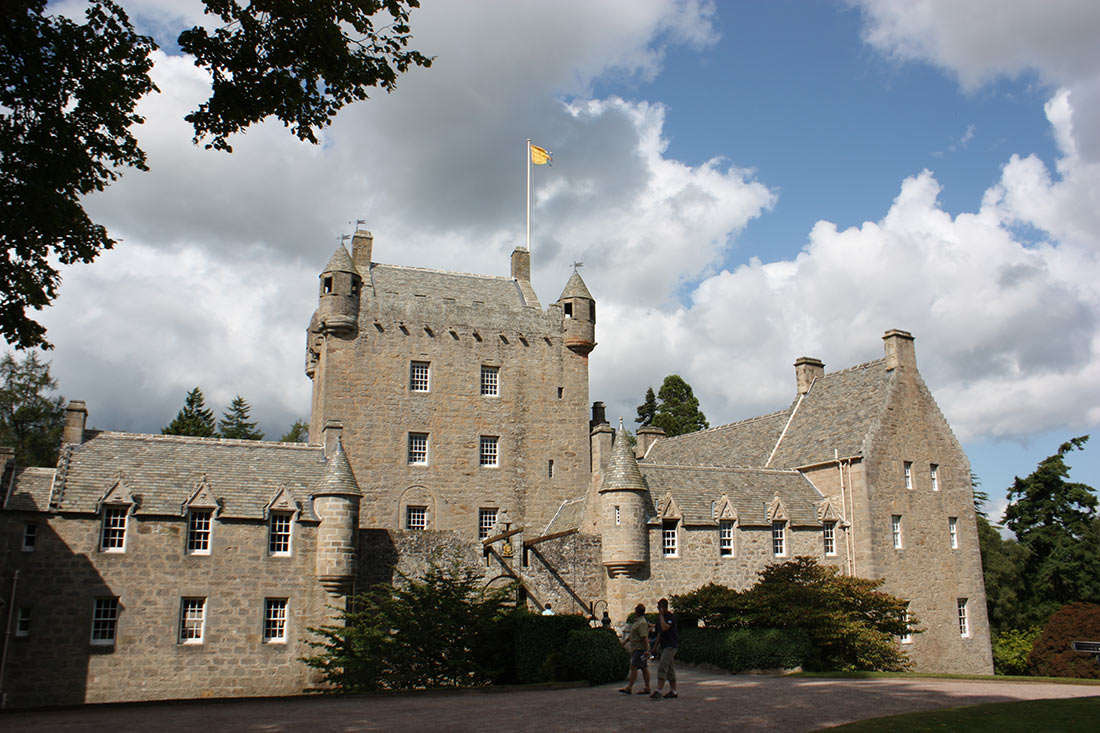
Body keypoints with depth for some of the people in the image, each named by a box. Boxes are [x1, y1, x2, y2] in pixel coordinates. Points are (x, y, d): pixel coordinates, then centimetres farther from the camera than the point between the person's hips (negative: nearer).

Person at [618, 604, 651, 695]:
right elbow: (632, 634, 29)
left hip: (640, 649, -10)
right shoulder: (637, 621, 17)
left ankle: (629, 688, -11)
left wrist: (646, 650, -26)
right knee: (644, 668, 9)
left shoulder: (642, 623, -16)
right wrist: (626, 640, 30)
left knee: (633, 667, -10)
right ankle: (647, 688, 10)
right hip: (637, 649, 10)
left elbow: (644, 637, -23)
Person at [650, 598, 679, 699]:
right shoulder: (660, 617, 15)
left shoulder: (671, 616, -12)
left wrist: (661, 615, -19)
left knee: (662, 666, -16)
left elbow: (665, 628, -27)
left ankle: (658, 691, -20)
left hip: (671, 646, -9)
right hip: (664, 646, 9)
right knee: (670, 668, 11)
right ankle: (673, 691, 16)